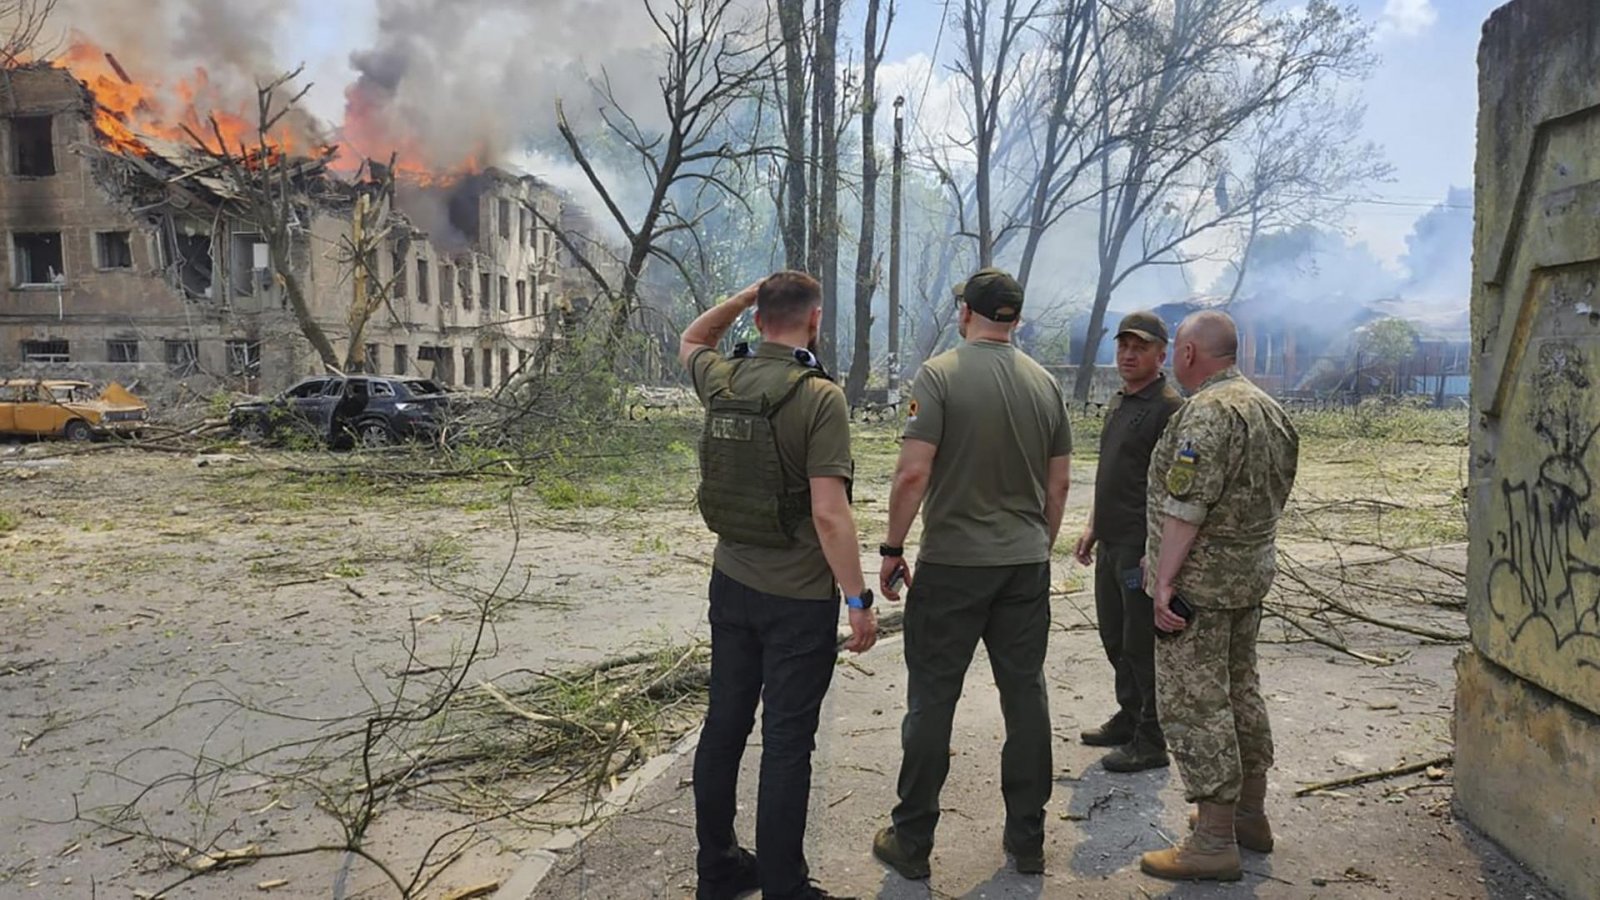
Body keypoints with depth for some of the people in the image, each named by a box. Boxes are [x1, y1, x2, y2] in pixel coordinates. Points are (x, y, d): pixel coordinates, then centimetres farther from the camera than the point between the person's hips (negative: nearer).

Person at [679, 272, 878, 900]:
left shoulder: (722, 382, 0)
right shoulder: (819, 398, -17)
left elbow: (690, 342, 25)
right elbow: (828, 513, -21)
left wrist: (746, 295, 15)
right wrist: (858, 600, -14)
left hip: (730, 585, 6)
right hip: (799, 598, -6)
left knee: (724, 726, 15)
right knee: (787, 743, 3)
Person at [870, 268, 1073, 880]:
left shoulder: (941, 375, -10)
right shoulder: (1045, 383, 6)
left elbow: (913, 472, -17)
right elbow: (1058, 485, 10)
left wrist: (892, 549, -6)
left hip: (952, 563, -4)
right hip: (1027, 564, 5)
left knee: (932, 698, 5)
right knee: (1026, 693, 12)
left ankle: (911, 842, 15)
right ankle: (1027, 840, 24)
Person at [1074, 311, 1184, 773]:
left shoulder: (1169, 407, -14)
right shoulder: (1119, 403, 15)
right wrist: (1093, 527, 20)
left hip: (1143, 549, -9)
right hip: (1111, 545, 9)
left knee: (1142, 645, 0)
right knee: (1115, 638, 18)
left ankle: (1150, 742, 12)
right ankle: (1128, 719, 34)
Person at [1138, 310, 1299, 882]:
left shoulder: (1206, 412, -19)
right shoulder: (1268, 408, 11)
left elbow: (1185, 506, -24)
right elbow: (1276, 491, 16)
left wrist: (1164, 579, -22)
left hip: (1199, 581, -10)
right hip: (1253, 574, 10)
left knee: (1193, 704, -3)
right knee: (1241, 691, 18)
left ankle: (1214, 842, 2)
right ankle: (1250, 814, 30)